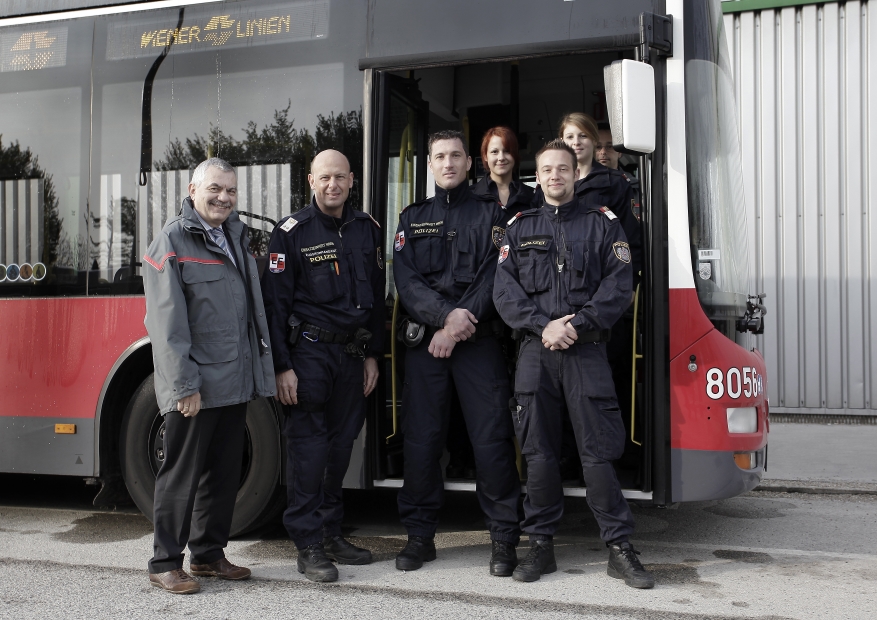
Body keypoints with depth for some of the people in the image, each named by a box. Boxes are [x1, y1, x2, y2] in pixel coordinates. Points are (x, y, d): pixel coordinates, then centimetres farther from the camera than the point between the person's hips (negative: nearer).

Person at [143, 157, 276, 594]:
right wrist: (183, 385, -18)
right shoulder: (172, 241, -7)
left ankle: (208, 553, 26)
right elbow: (166, 322, -14)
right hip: (195, 386, -7)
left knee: (224, 472, 14)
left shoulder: (236, 236, 16)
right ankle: (165, 564, 11)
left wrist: (259, 370, 13)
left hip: (235, 382, 7)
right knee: (182, 473, 0)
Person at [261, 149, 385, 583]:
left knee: (341, 443, 10)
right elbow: (275, 303, -8)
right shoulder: (291, 233, -5)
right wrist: (282, 367, -13)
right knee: (308, 446, -4)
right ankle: (308, 546, 2)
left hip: (352, 352, 5)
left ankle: (330, 533, 22)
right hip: (309, 352, -5)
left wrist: (372, 355, 12)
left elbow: (376, 296, 15)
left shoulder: (367, 229, 10)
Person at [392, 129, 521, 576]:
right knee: (421, 438, 3)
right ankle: (420, 536, 13)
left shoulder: (489, 214, 10)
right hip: (424, 339, 2)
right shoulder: (412, 218, 15)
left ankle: (503, 538, 4)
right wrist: (446, 315, -15)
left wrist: (458, 327, -14)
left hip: (479, 339, -2)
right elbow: (405, 280, 2)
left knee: (492, 438, -5)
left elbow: (493, 277, -2)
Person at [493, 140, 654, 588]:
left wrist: (577, 324, -11)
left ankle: (619, 549, 4)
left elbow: (618, 286, 0)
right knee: (538, 452, 4)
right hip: (536, 350, 2)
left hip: (587, 349, -2)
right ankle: (541, 546, 13)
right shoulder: (519, 228, 15)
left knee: (599, 450, -3)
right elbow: (504, 290, 6)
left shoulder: (602, 223, 10)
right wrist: (543, 326, -9)